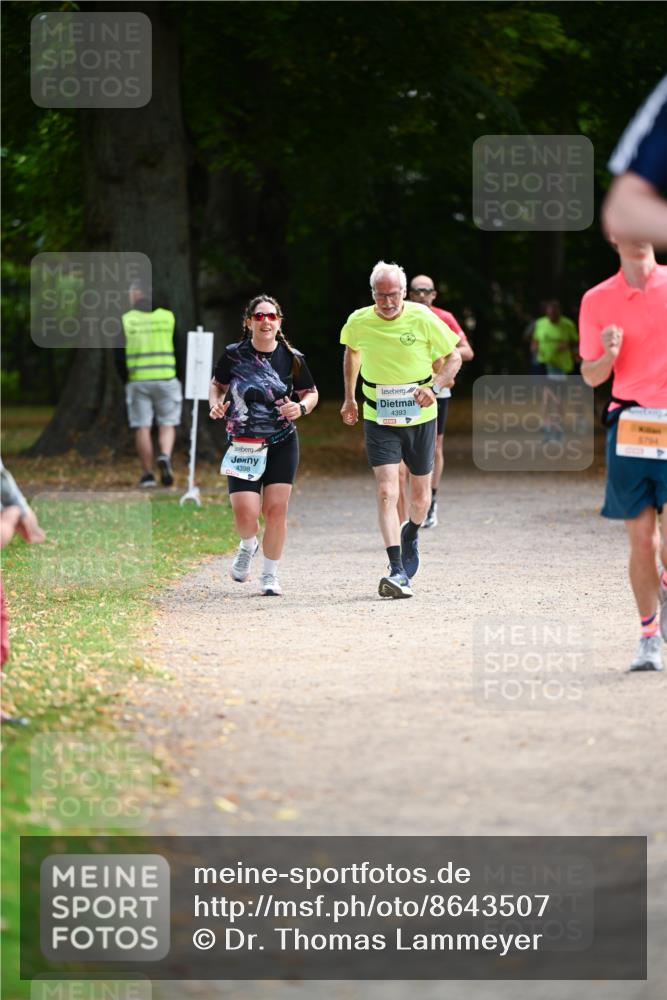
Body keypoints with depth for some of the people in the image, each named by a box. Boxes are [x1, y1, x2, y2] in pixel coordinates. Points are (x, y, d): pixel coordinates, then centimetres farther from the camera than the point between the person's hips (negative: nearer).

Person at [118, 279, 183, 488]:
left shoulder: (125, 321, -1)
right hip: (166, 378, 0)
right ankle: (165, 457, -18)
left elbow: (119, 356, -3)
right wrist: (179, 378, 14)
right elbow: (180, 350, 3)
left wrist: (126, 380, 11)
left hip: (137, 381, 0)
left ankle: (147, 475, 4)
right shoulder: (168, 317, 2)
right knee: (167, 424, 9)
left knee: (142, 428, 5)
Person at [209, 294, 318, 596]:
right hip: (243, 445, -1)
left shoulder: (292, 358, -1)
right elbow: (217, 385, 13)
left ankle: (270, 575, 14)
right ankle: (248, 546, 25)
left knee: (276, 511, -4)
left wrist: (301, 407, -11)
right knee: (245, 515, -12)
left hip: (282, 445, 1)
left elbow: (311, 393, 10)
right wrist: (215, 404, -8)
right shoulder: (234, 354, -3)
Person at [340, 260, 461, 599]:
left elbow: (454, 357, -2)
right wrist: (349, 398, 19)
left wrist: (435, 386, -19)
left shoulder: (423, 319, -12)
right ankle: (397, 571, -20)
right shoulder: (359, 322, -7)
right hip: (378, 421, -1)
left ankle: (411, 534, 47)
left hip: (420, 418, 1)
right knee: (386, 490, -16)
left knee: (420, 492, 13)